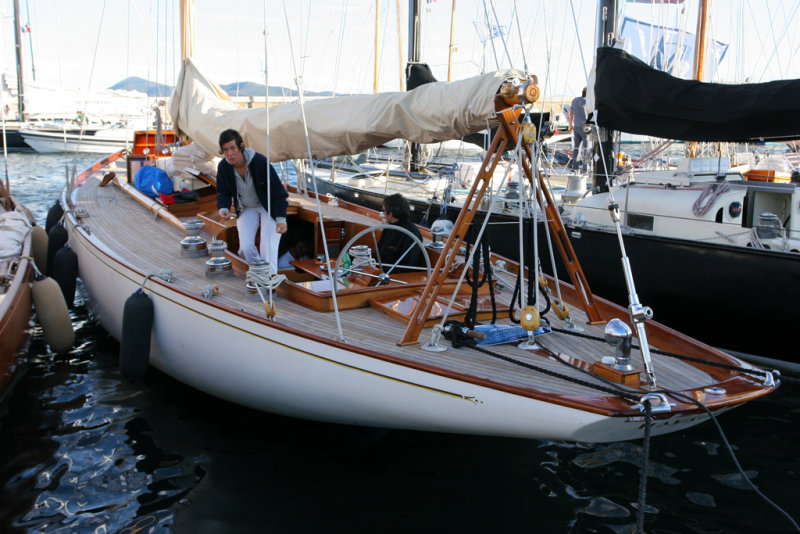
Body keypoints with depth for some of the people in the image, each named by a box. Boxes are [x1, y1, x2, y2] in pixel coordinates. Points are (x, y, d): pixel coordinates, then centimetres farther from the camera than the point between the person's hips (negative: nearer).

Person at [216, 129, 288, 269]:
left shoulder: (260, 162, -28)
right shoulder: (223, 167, -14)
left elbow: (277, 190, -23)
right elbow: (223, 193, -1)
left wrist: (281, 218, -29)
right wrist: (223, 208, -24)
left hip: (268, 207, -4)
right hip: (246, 209, 4)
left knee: (267, 247, -15)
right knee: (246, 247, -9)